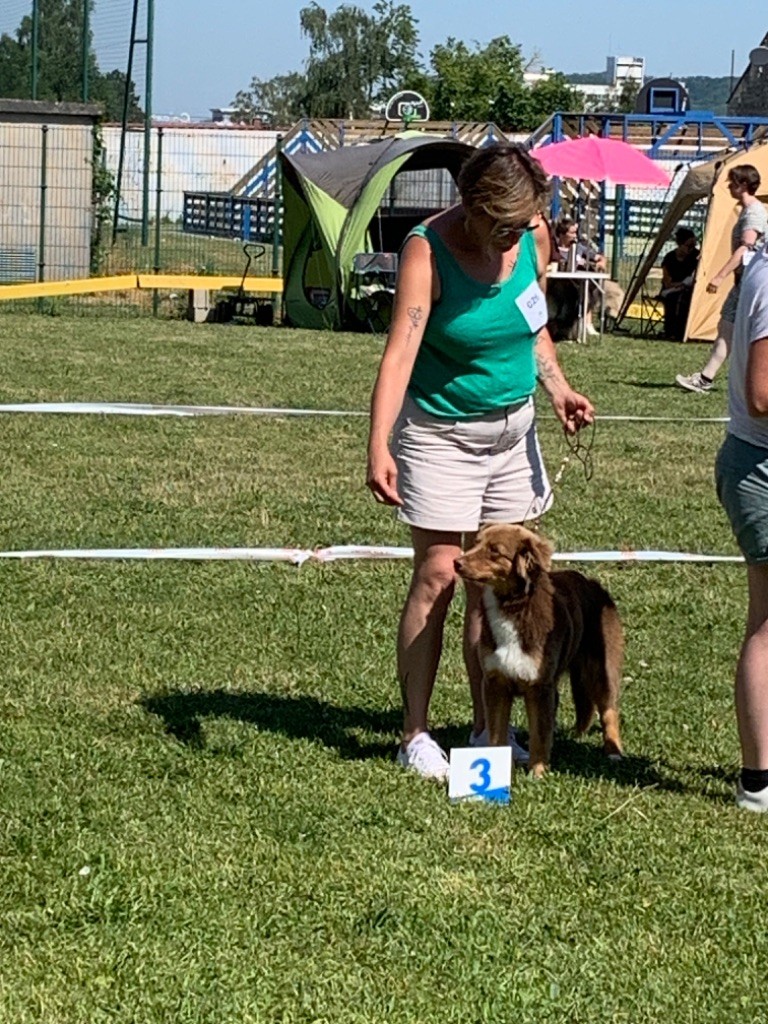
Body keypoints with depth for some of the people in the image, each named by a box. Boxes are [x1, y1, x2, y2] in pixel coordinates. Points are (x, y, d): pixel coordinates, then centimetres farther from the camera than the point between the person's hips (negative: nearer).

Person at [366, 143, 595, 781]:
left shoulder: (534, 237, -4)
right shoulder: (429, 251, -21)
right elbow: (400, 351, -30)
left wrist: (557, 386, -2)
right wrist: (380, 448, -41)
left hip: (512, 428, 5)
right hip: (441, 431, -5)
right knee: (437, 579, -6)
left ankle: (486, 729, 17)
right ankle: (415, 735, 3)